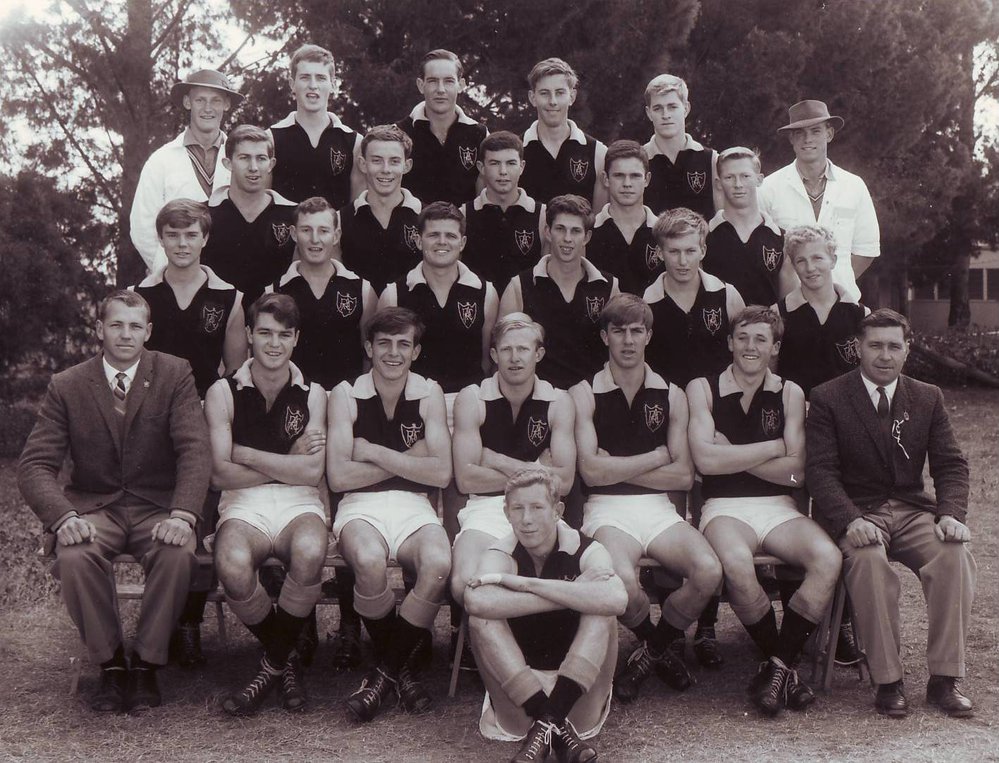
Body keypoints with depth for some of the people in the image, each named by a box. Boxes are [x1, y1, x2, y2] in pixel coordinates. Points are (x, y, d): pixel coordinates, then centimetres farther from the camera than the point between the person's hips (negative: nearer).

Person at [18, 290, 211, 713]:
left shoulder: (175, 374, 0)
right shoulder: (66, 386, 2)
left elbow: (195, 449, -9)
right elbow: (35, 463, -4)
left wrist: (182, 515, -27)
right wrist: (63, 517, -25)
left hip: (156, 505, 0)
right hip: (94, 507, 1)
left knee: (177, 555, -33)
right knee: (74, 558, -32)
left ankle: (146, 664, -13)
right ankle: (110, 665, -11)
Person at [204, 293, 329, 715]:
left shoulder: (312, 394, 11)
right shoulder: (224, 392, 7)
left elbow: (311, 472, -3)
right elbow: (221, 473, -3)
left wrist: (246, 454, -2)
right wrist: (287, 463, -1)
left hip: (298, 504, 1)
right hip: (244, 504, 0)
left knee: (310, 553, -36)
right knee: (233, 567, -35)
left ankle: (272, 665, -9)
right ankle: (286, 659, -5)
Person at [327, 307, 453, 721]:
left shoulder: (429, 394, 7)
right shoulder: (346, 395, 3)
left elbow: (441, 473, -3)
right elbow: (338, 477, -7)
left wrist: (375, 453, -6)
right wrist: (407, 459, -4)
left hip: (413, 506, 2)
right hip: (360, 506, -1)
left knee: (439, 563, -32)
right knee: (370, 562, -36)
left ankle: (387, 671, -10)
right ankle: (398, 669, -9)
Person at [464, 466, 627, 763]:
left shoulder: (587, 551, -8)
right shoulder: (501, 554, -8)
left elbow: (617, 600, -33)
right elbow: (477, 602, -35)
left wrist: (524, 583, -29)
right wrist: (576, 593, -31)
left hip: (576, 693, 0)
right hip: (518, 695, 0)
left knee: (602, 611, -23)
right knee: (481, 617, -23)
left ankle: (546, 722, -26)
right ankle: (556, 724, -26)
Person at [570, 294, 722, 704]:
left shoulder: (671, 396, 13)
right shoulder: (584, 394, 4)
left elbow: (684, 476, 4)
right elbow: (592, 470, -8)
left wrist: (617, 467, -3)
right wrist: (655, 458, 0)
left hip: (658, 508, 3)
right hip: (607, 510, -3)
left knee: (708, 570, -27)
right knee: (623, 578, -35)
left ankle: (651, 652, 3)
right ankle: (659, 648, 3)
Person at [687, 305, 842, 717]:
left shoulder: (789, 394, 12)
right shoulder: (702, 389, 5)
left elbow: (795, 472, 2)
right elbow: (705, 460, -10)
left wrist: (733, 455, -6)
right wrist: (773, 447, -2)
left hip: (778, 508, 3)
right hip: (724, 508, -3)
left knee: (828, 559, -27)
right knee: (737, 564, -36)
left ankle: (778, 665, -13)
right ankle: (784, 665, -12)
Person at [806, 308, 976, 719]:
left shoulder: (928, 398, 12)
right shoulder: (828, 398, 0)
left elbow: (951, 465, 7)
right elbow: (821, 470, -9)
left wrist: (951, 513, -14)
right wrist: (850, 521, -26)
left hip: (912, 511, 3)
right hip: (855, 512, -3)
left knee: (955, 555, -27)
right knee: (869, 559, -36)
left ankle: (944, 679, -18)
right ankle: (887, 681, -26)